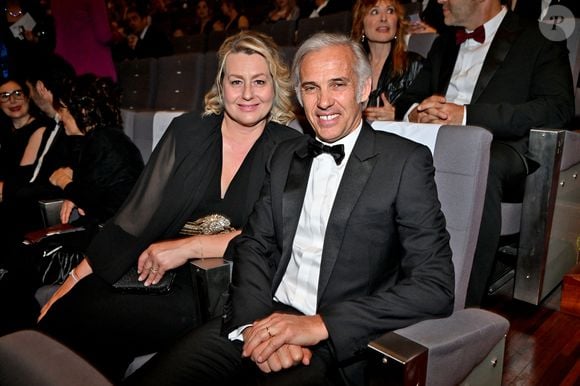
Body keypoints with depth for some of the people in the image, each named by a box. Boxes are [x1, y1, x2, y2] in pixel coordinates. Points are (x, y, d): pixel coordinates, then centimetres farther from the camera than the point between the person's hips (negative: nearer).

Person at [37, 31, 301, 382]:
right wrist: (72, 283, -3)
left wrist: (188, 247, -15)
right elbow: (136, 217, 4)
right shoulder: (186, 132, 7)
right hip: (161, 272, 3)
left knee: (93, 320, -22)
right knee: (68, 309, -22)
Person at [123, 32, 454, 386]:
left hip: (339, 344, -3)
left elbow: (436, 286, -12)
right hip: (265, 318, 4)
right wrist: (256, 322, -11)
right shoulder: (286, 156, 11)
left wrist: (320, 324, -20)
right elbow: (254, 244, 8)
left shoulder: (406, 162, -5)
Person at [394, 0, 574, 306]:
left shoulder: (538, 39, 8)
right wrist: (416, 113, -6)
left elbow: (558, 108, -8)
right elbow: (406, 101, 21)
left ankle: (464, 303, -30)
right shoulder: (444, 44, 26)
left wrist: (467, 115, -18)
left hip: (501, 150, -4)